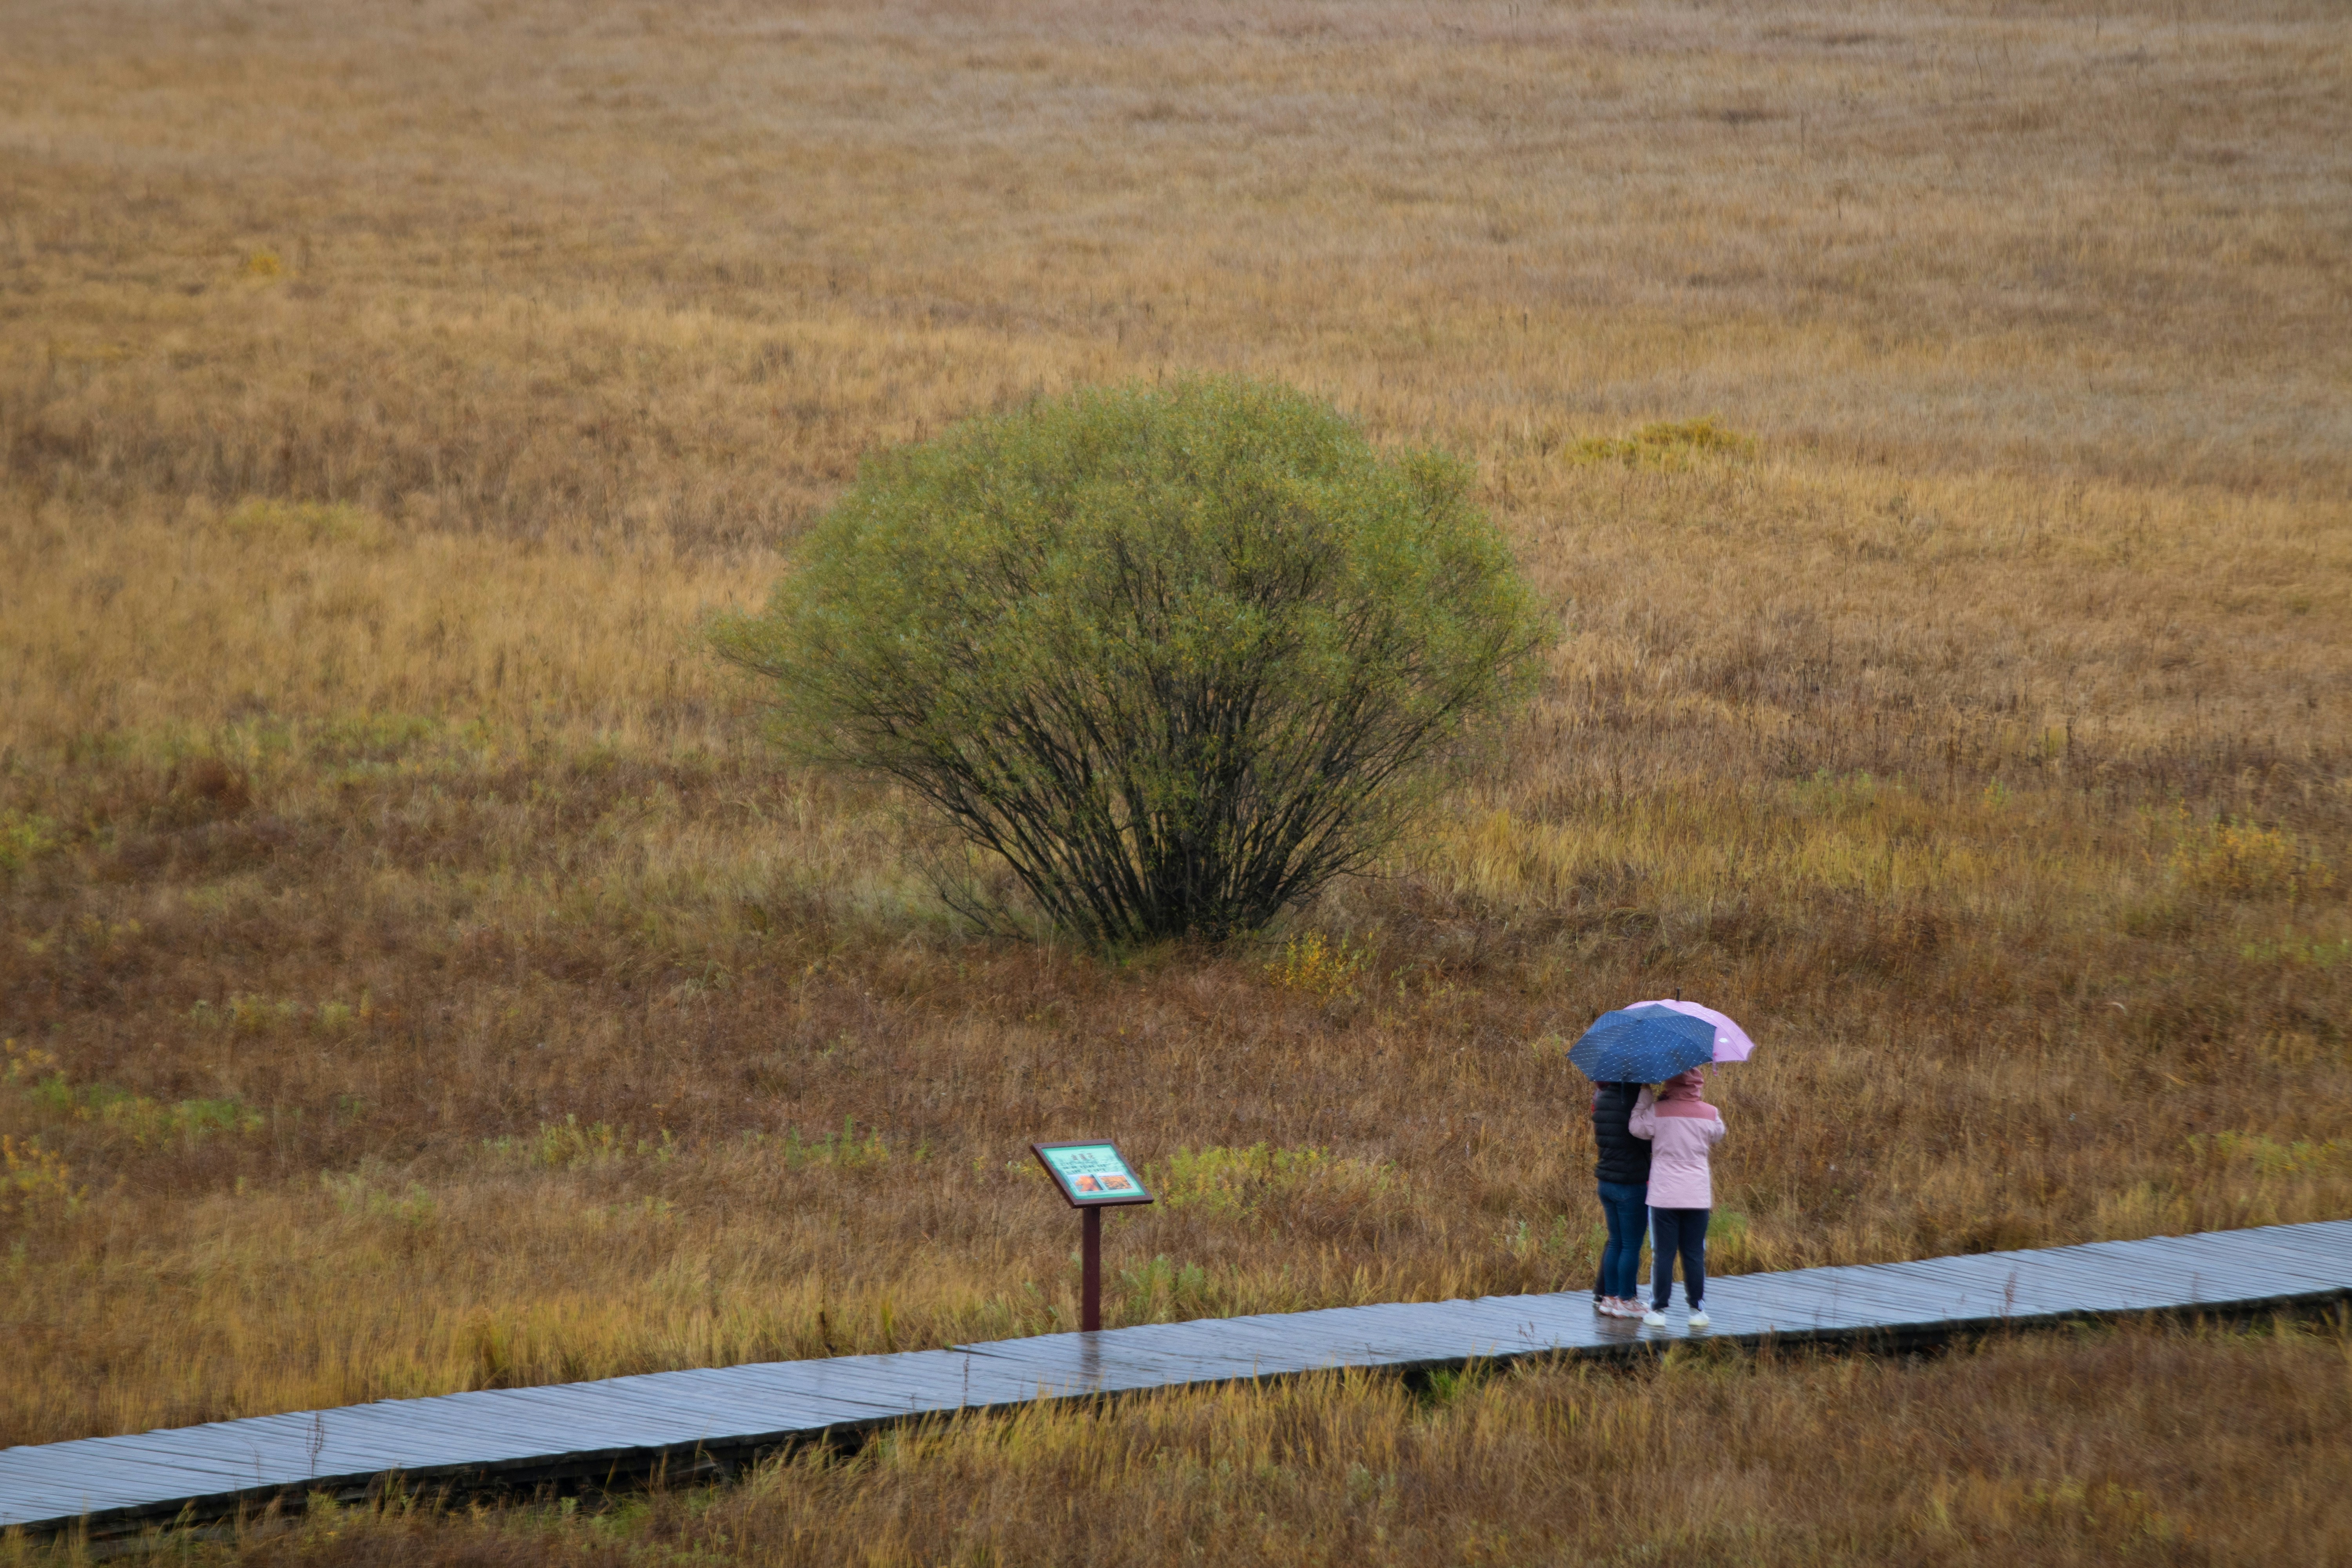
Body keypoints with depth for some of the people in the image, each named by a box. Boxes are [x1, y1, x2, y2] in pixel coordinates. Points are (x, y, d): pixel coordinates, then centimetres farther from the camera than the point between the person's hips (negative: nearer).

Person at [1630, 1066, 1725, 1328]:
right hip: (1698, 1195, 2)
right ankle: (1698, 1309, 10)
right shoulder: (1710, 1114, -2)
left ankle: (1659, 1309, 4)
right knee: (1695, 1254, 8)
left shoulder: (1658, 1111, -11)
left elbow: (1636, 1127, -4)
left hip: (1664, 1195, -2)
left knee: (1663, 1253, 3)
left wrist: (1645, 1096, 4)